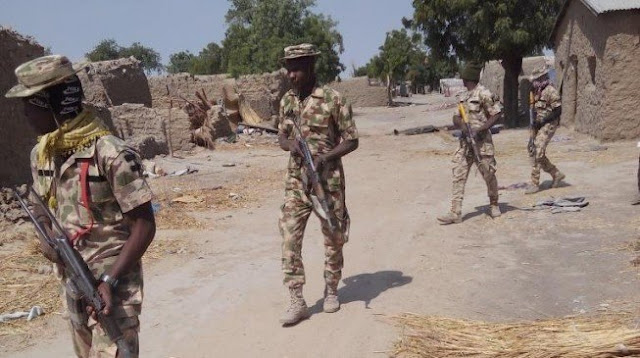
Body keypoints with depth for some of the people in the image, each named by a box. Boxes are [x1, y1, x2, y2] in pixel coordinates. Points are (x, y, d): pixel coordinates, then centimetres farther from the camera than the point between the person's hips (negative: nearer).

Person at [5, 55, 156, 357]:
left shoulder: (111, 154, -20)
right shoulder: (40, 154, 3)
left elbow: (145, 225, -17)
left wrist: (110, 280, -22)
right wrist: (46, 237, -3)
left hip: (112, 284, -7)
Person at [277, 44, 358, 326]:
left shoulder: (333, 100, -10)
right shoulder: (287, 101, 7)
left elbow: (352, 140, -6)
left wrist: (326, 156, -22)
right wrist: (291, 144, -8)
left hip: (328, 180, -4)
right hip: (296, 181, 4)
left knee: (333, 239, 10)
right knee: (289, 239, -5)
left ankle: (331, 291, 31)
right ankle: (297, 301, 3)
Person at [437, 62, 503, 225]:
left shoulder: (483, 94, -9)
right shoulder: (462, 97, 13)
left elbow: (497, 114, -12)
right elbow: (456, 118, 13)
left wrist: (479, 130, -18)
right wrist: (463, 126, -9)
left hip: (481, 141, -6)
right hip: (465, 141, 6)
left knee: (489, 175, 5)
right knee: (458, 176, -3)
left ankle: (494, 205, 28)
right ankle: (455, 213, -4)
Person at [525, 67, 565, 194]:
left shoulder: (551, 91, -13)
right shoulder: (538, 92, 14)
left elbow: (558, 111, -16)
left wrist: (542, 121, -18)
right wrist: (535, 121, 8)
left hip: (547, 126, -10)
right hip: (539, 126, 10)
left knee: (537, 153, -14)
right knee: (533, 152, 10)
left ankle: (535, 184, -10)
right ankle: (556, 174, 22)